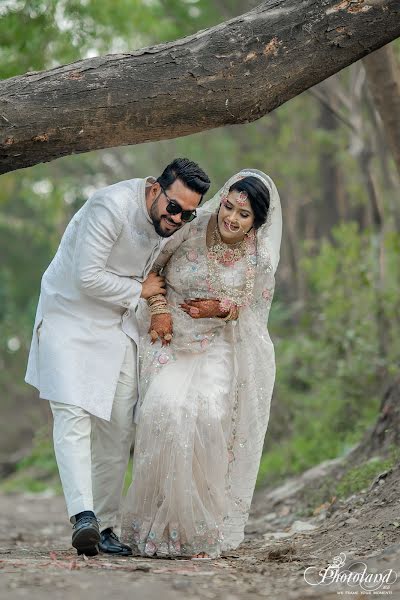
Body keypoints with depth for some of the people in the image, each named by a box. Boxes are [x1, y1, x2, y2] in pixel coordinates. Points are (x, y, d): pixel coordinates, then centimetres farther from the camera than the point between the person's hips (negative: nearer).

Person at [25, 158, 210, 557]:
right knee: (73, 413, -20)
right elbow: (87, 277, -26)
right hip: (70, 316, -6)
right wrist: (138, 290, -14)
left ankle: (106, 527, 7)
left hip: (117, 326, 7)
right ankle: (84, 517, -31)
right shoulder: (113, 206, -25)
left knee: (119, 427, 1)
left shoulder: (175, 225, -2)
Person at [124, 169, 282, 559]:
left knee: (211, 413, -24)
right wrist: (159, 307, -8)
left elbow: (255, 310, 6)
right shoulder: (191, 228, -10)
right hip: (171, 337, 0)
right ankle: (158, 524, -13)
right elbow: (150, 267, 5)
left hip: (219, 347, 0)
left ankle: (204, 530, -13)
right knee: (166, 407, -24)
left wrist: (222, 309, -12)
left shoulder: (261, 258, -6)